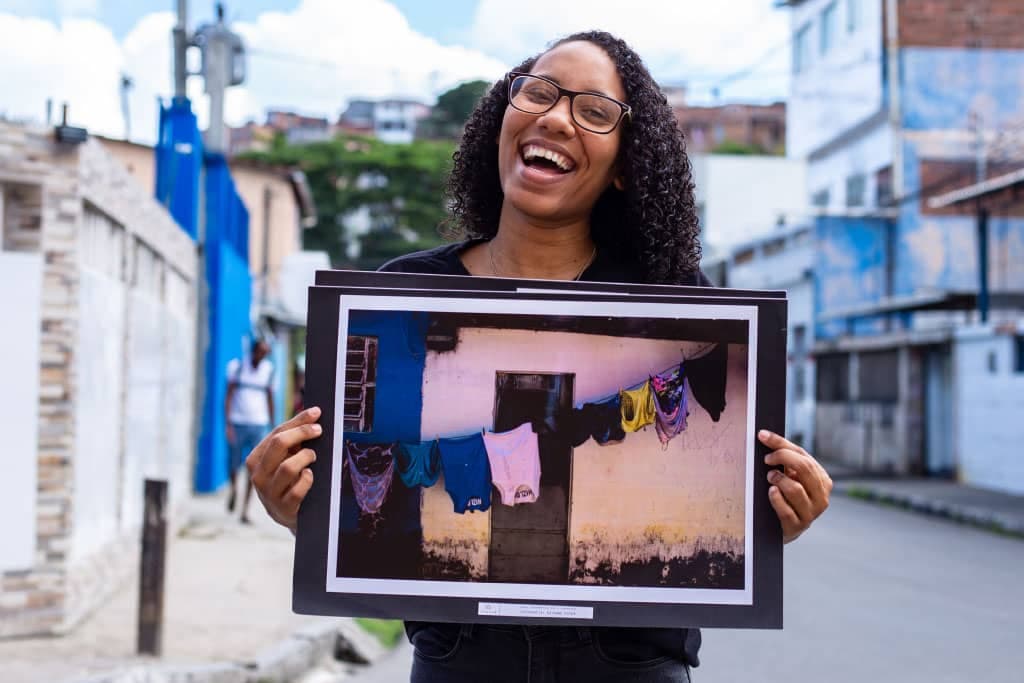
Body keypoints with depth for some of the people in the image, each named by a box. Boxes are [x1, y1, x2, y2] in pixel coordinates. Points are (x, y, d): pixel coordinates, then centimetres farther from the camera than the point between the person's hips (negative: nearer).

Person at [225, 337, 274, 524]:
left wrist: (271, 426, 13)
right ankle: (233, 488, 40)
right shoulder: (238, 367, -2)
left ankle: (245, 510, -2)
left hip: (259, 425, 1)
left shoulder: (268, 370, 4)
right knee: (233, 465, 7)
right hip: (238, 423, -1)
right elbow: (229, 395, -4)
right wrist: (227, 423, -11)